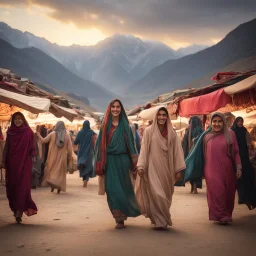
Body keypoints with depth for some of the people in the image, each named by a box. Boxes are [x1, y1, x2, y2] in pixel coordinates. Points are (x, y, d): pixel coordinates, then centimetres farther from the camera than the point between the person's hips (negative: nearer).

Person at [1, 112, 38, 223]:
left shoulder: (28, 132, 0)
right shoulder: (10, 132, 7)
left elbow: (32, 148, 2)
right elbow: (6, 147, 9)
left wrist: (32, 158, -6)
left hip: (24, 163, -3)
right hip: (12, 163, 3)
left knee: (22, 187, -7)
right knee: (12, 186, 6)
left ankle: (19, 211, -5)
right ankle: (17, 209, 21)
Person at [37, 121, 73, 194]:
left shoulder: (52, 134, -5)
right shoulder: (67, 135, -4)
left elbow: (44, 140, 3)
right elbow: (69, 148, -5)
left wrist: (38, 135, 21)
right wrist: (69, 158, 4)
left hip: (53, 157, 0)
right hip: (62, 157, 0)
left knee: (51, 170, 14)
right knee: (60, 172, 9)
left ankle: (52, 185, -1)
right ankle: (59, 188, 5)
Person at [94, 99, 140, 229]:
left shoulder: (124, 125, 5)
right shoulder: (105, 125, 6)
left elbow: (130, 143, 3)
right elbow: (100, 144, 6)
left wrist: (133, 163, -4)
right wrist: (99, 164, -1)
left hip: (122, 160, 0)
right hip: (109, 161, 0)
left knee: (123, 188, 4)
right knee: (112, 189, -4)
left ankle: (122, 216, 20)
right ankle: (119, 218, 5)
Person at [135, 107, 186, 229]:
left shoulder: (172, 133, 7)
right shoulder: (149, 131, 1)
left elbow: (177, 151, 5)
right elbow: (143, 149, -2)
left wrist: (178, 170, -1)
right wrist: (141, 166, -10)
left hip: (166, 169, 3)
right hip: (152, 167, -3)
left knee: (165, 195, 8)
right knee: (156, 194, -11)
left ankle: (163, 219, 23)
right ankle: (160, 221, -4)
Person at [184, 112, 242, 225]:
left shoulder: (230, 134, 3)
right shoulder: (206, 136, 5)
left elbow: (236, 152, 3)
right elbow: (197, 153, 12)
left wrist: (238, 168, -2)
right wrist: (187, 164, 12)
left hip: (227, 170, 1)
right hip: (212, 171, -1)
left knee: (228, 193, 5)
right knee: (217, 192, -10)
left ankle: (227, 215, 23)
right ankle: (222, 216, 0)